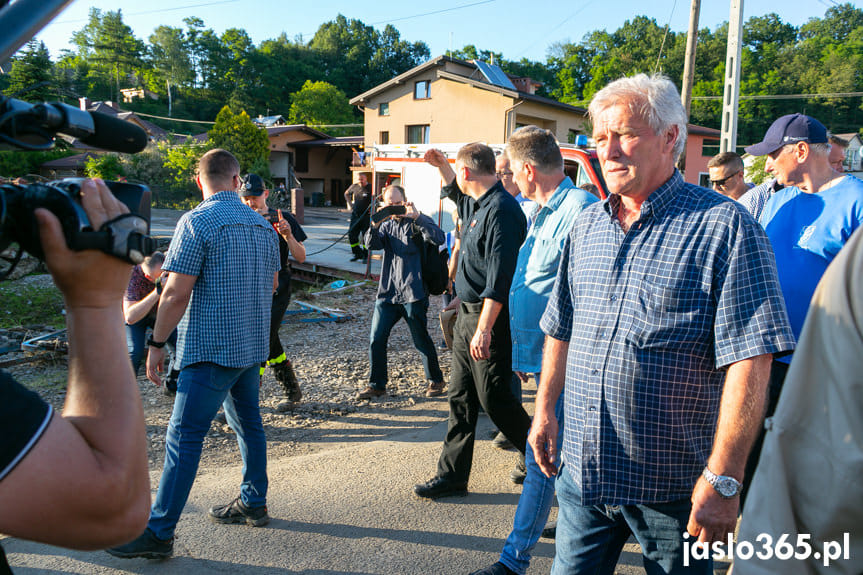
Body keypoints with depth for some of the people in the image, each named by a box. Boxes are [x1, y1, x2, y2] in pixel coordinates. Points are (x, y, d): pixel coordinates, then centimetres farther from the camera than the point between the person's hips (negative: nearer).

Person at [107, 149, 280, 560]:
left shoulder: (197, 222, -12)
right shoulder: (261, 224, 9)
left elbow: (176, 293, -16)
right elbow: (272, 284, 17)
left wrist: (156, 344, -8)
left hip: (211, 349, -8)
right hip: (252, 345, 8)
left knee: (184, 437, -3)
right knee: (248, 422, 18)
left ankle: (159, 531, 4)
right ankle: (254, 503, 30)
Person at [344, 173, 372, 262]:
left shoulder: (371, 188, -6)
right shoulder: (354, 186, 7)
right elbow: (346, 194, 26)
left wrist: (372, 209, -8)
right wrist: (350, 204, 16)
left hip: (366, 216, -4)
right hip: (355, 215, 5)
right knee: (351, 234, 3)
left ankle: (365, 256, 8)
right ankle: (357, 254, 18)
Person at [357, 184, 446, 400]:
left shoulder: (418, 222, 0)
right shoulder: (386, 225, 15)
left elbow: (439, 238, -18)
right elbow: (372, 244, -1)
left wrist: (417, 216, -25)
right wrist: (376, 224, -19)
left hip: (413, 294, -5)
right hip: (387, 293, 5)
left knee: (421, 340, 3)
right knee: (376, 340, 3)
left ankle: (436, 381, 21)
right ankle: (376, 385, 16)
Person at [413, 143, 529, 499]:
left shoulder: (501, 209, -18)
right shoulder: (476, 204, 12)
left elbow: (499, 276, -25)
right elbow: (457, 195, 40)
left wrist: (484, 328, -28)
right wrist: (442, 167, 27)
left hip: (490, 318, -10)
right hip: (467, 313, 10)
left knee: (493, 399, 0)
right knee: (460, 397, 12)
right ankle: (452, 475, 22)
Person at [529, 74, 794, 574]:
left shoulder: (725, 227, -12)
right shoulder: (587, 226, 7)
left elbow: (750, 360, -17)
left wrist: (722, 478, -19)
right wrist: (546, 410, 13)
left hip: (672, 486, -4)